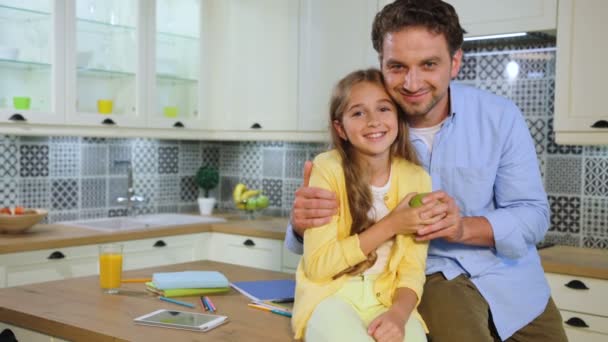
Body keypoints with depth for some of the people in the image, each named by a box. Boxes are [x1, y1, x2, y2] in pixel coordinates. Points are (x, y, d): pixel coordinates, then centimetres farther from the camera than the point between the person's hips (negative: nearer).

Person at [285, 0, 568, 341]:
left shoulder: (501, 116, -11)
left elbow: (533, 214, -10)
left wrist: (465, 227, -30)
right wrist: (303, 222, -34)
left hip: (513, 280, 2)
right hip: (437, 274, -2)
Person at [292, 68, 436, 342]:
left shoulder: (416, 179, 0)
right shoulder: (328, 169, -11)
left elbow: (412, 268, -3)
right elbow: (317, 265, -14)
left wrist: (399, 313, -24)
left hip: (387, 299, 2)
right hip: (331, 296, -2)